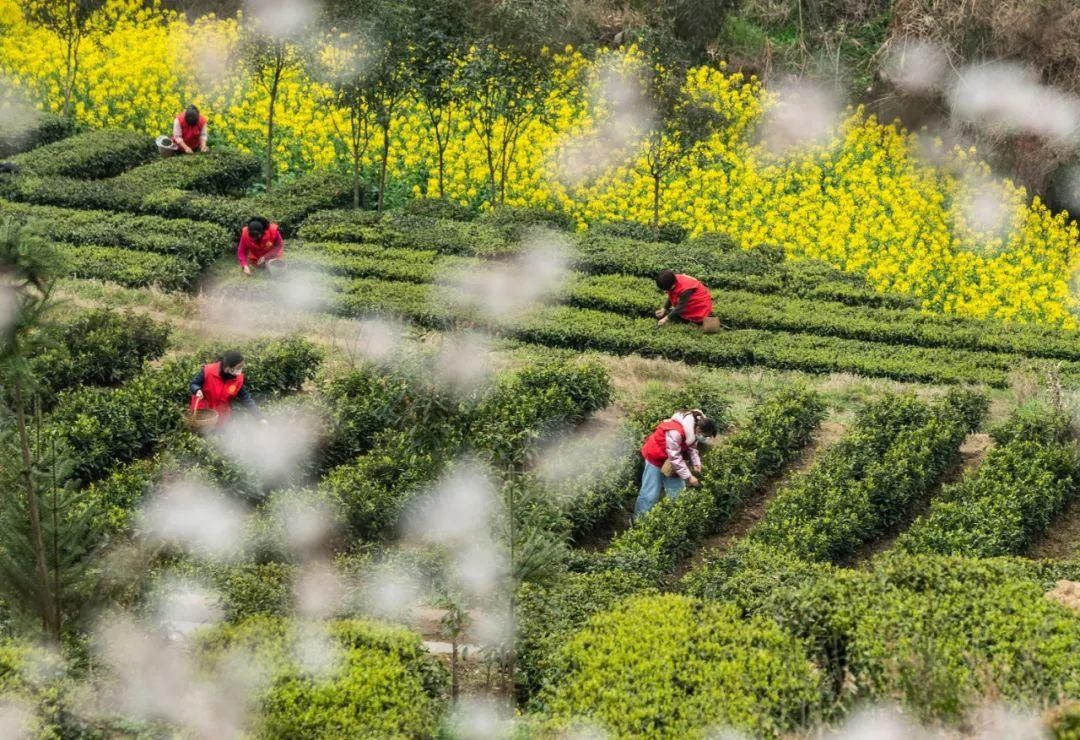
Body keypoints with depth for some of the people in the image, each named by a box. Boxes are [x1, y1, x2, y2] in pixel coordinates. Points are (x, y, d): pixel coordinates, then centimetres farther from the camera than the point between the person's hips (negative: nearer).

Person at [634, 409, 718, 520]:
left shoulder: (693, 429, -13)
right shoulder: (675, 432, -39)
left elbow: (692, 447, 4)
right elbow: (675, 457, -33)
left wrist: (696, 463, -13)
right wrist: (688, 477, -30)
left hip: (672, 459, 8)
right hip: (655, 456, -8)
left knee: (677, 492, 6)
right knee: (650, 493, -2)